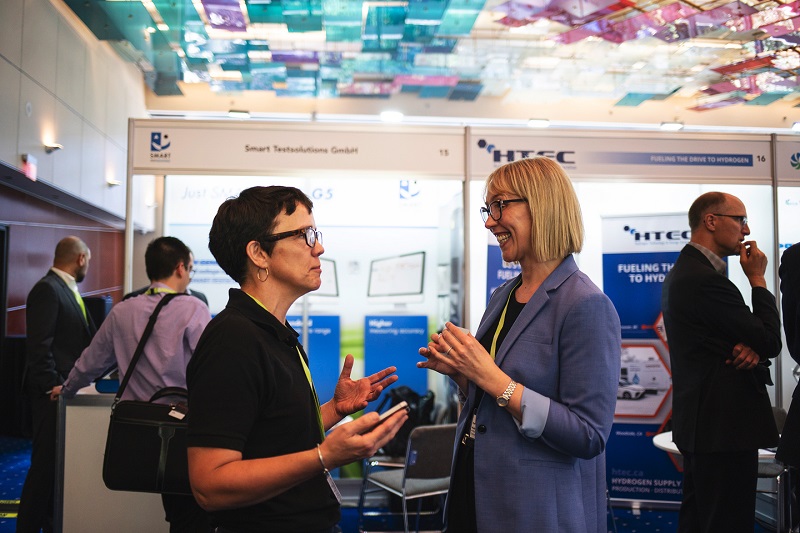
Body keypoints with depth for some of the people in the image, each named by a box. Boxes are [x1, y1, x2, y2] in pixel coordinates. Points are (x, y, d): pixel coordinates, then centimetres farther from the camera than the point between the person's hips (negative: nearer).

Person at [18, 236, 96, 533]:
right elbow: (39, 347, -20)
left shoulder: (67, 289, 15)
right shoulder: (47, 289, -14)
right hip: (55, 391, -9)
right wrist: (54, 388, -21)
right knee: (46, 464, -2)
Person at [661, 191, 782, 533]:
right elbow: (771, 341, -14)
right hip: (724, 426, -11)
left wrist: (750, 347, -8)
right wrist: (757, 279, -5)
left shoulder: (684, 271, 13)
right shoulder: (706, 279, -20)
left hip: (698, 423, 11)